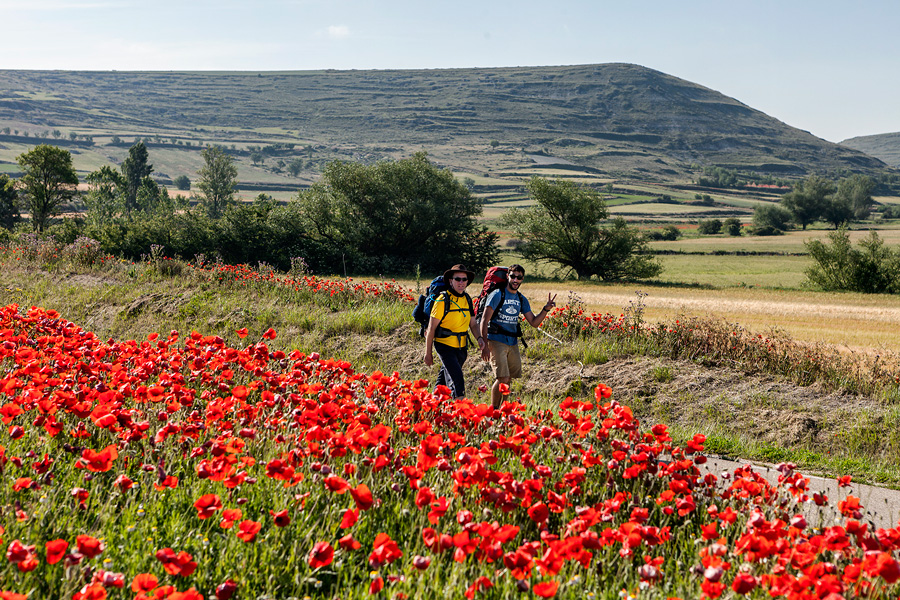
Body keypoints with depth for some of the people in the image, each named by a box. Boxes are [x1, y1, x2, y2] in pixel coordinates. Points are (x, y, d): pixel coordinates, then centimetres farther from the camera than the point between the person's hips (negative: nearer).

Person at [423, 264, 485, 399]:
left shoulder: (467, 299, 7)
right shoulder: (443, 300, -12)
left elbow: (472, 324, 12)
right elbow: (431, 328, -9)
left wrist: (479, 338, -9)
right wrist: (428, 353, -8)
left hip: (461, 347, 6)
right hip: (445, 345, -6)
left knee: (443, 382, 17)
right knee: (456, 380, -17)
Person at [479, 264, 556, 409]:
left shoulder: (522, 300, 12)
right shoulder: (497, 295, -6)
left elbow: (534, 322, 12)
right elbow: (484, 320, -10)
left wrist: (546, 309, -5)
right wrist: (484, 345, -16)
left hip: (513, 343, 6)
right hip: (496, 341, -6)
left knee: (510, 379, 6)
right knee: (502, 379, -14)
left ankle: (502, 407, 18)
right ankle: (493, 410, -4)